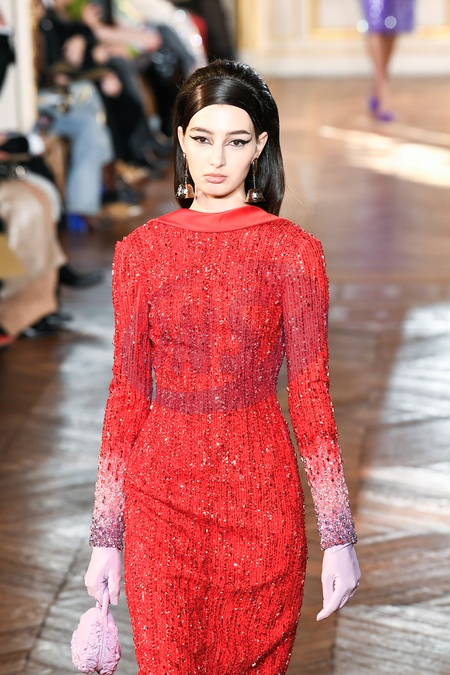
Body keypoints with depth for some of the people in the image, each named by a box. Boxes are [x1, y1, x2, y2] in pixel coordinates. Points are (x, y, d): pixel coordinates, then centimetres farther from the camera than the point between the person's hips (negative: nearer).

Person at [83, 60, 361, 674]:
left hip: (260, 491, -1)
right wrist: (105, 537, 3)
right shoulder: (141, 250, 1)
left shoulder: (293, 251, -4)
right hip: (162, 491, 1)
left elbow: (311, 394, -3)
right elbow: (127, 394, 4)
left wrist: (339, 537, -5)